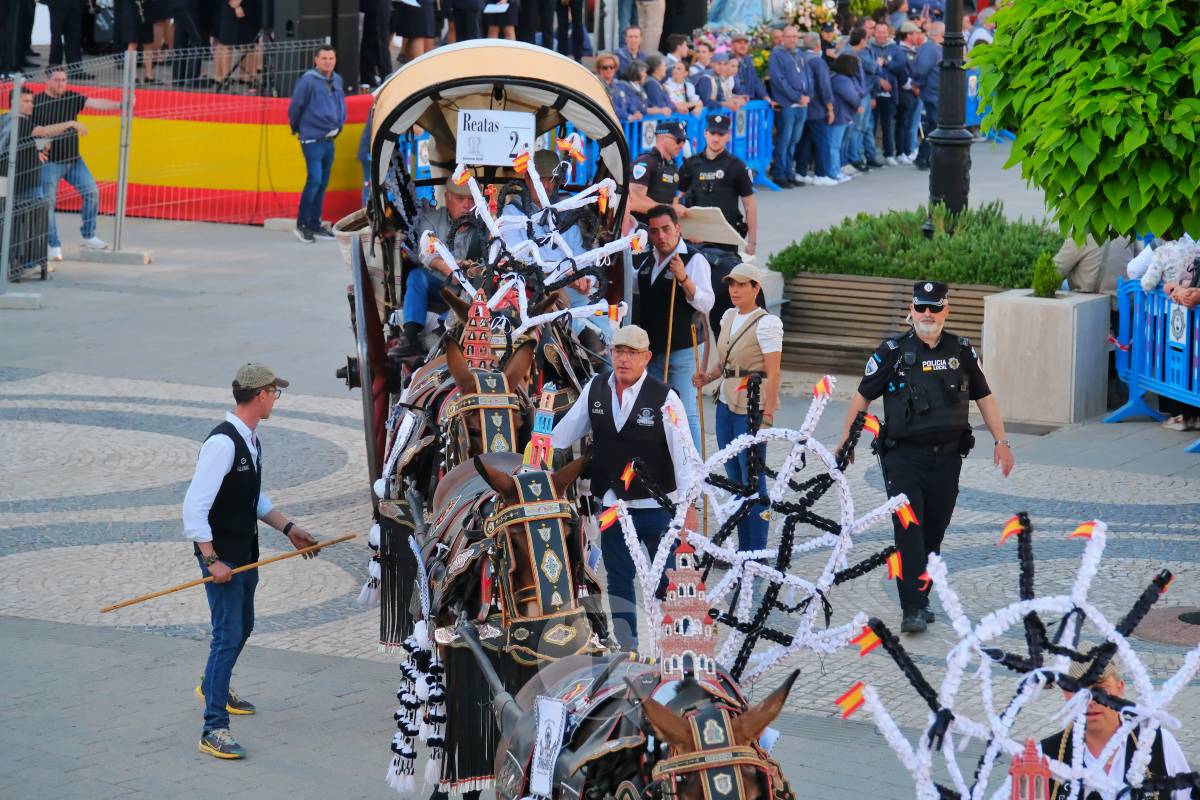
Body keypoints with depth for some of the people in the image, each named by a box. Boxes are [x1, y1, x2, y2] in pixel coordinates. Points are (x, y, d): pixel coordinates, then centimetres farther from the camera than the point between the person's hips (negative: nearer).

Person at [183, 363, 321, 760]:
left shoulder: (251, 440, 6)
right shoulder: (223, 443, -24)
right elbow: (194, 507, -26)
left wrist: (288, 528, 16)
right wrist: (212, 560, -26)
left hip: (245, 554, 9)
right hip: (222, 556, -9)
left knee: (243, 627, 24)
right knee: (228, 635, -11)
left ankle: (213, 686, 49)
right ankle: (214, 730, -8)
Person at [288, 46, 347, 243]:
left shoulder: (337, 81, 8)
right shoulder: (308, 80, -13)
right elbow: (295, 106, -7)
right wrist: (296, 128, 4)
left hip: (329, 139, 7)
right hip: (312, 139, -7)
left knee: (323, 183, 10)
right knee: (314, 180, -15)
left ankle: (315, 224, 18)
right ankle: (302, 224, -6)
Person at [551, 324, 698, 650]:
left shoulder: (664, 397, -12)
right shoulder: (595, 389, 0)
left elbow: (683, 452, -13)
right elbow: (564, 432, 10)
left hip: (658, 505, -4)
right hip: (612, 504, 4)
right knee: (617, 579, 12)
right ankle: (626, 646, 23)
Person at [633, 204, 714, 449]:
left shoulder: (694, 260, -11)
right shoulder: (647, 259, 12)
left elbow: (706, 304, -21)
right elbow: (634, 287, 34)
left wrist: (684, 279, -34)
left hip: (681, 350, -8)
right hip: (652, 350, 8)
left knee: (686, 413, -11)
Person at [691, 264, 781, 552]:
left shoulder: (766, 323, -13)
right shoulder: (729, 317, 11)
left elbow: (773, 374, -15)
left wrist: (767, 415, -19)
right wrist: (707, 377, 3)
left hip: (752, 408, -8)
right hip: (726, 404, 8)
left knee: (752, 479, -4)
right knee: (735, 479, 11)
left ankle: (757, 552, 3)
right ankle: (743, 548, 19)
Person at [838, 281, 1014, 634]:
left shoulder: (961, 351, 7)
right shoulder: (893, 351, -1)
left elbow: (984, 396, 15)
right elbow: (863, 396, 6)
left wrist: (1001, 441, 9)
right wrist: (846, 440, 5)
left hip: (947, 457, 3)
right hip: (903, 456, -3)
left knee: (933, 534, 8)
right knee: (909, 532, -11)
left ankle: (920, 598, 21)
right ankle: (913, 610, -13)